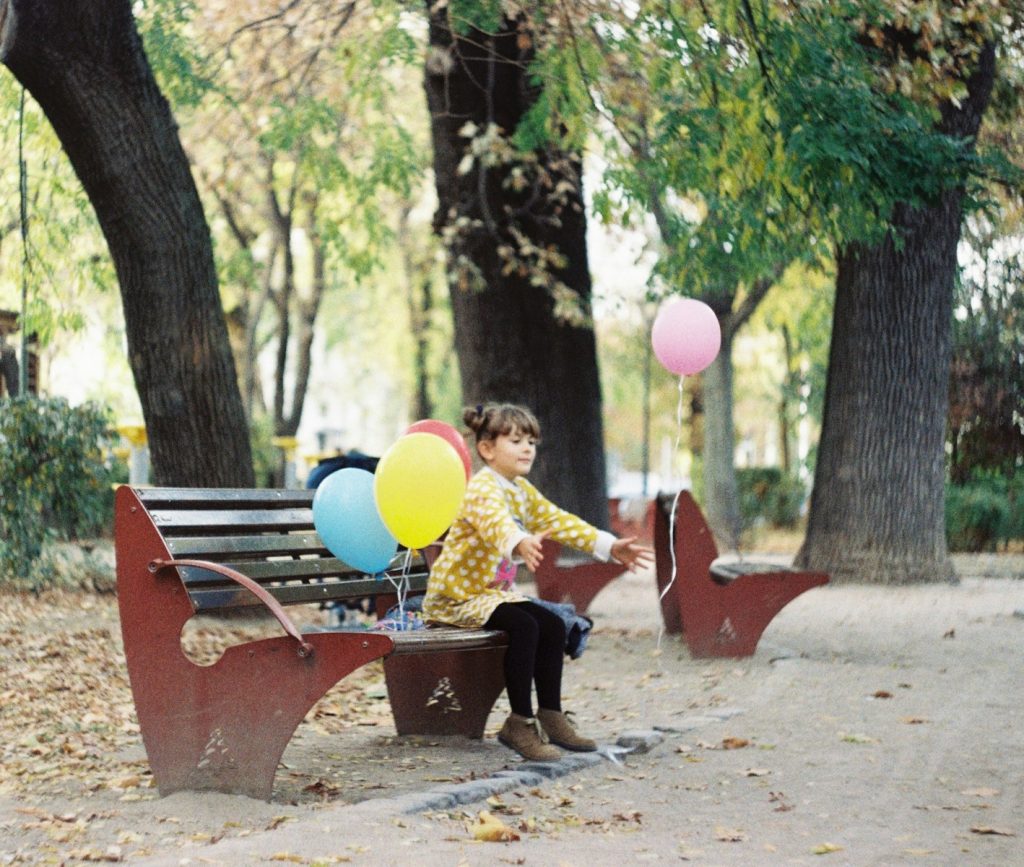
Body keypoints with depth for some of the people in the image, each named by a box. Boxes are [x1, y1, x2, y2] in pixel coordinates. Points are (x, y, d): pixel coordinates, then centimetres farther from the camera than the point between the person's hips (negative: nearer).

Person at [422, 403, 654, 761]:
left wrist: (610, 546, 3)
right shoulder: (482, 489, -19)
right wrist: (521, 542, -64)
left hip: (495, 591, 9)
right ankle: (520, 723, -21)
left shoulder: (523, 491, 12)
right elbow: (496, 522, -41)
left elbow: (559, 521, 12)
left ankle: (550, 715, 5)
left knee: (553, 625, -4)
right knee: (524, 626, -28)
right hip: (457, 595, -9)